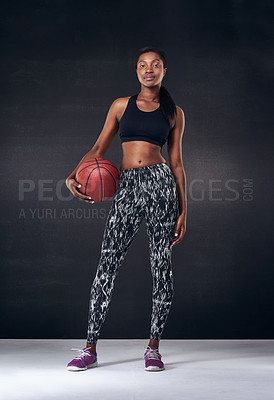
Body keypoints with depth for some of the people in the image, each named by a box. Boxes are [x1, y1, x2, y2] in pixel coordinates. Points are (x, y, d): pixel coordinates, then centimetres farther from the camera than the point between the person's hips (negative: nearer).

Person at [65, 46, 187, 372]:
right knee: (107, 266, -4)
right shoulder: (121, 106, 14)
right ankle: (90, 348, 3)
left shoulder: (174, 113, 12)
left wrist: (183, 211, 6)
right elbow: (99, 148, 14)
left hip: (160, 184, -1)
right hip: (127, 188, 1)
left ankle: (153, 347, 12)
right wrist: (73, 177, -3)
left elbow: (176, 163, 11)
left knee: (161, 266, -1)